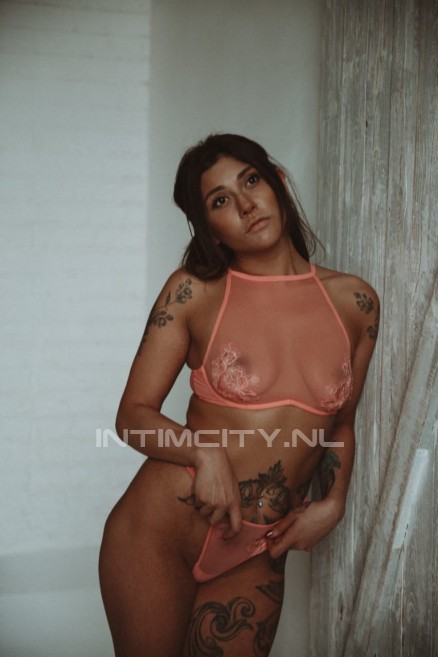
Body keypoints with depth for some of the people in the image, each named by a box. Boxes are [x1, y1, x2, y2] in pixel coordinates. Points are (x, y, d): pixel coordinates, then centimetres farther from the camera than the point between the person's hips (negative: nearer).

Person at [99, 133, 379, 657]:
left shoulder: (355, 302, 1)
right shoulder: (194, 292, -6)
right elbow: (133, 414, -5)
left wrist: (332, 503, 0)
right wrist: (204, 453, -22)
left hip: (257, 555, 2)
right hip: (158, 531, -2)